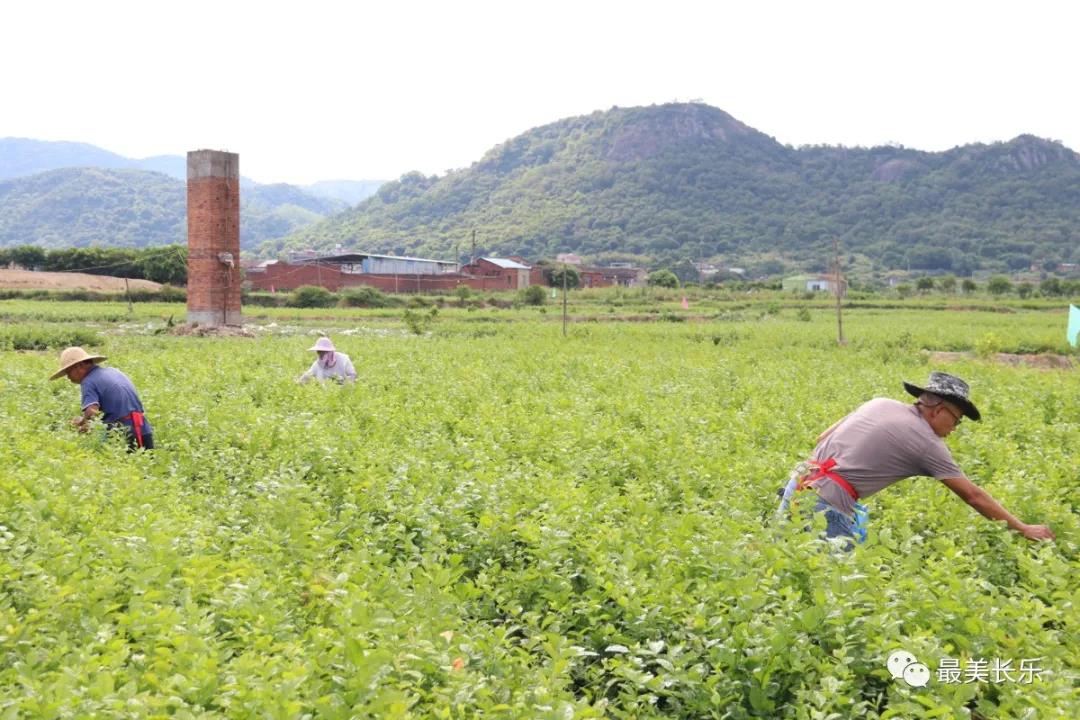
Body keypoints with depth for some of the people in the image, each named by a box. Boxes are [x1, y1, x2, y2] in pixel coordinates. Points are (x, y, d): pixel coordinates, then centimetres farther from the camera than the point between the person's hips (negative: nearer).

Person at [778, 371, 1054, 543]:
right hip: (826, 503, -7)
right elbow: (974, 496, 6)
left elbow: (822, 439, 19)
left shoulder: (880, 404, 16)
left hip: (799, 483, 7)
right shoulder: (928, 443, -1)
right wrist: (1023, 529, 16)